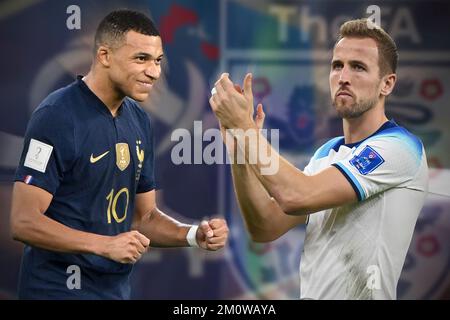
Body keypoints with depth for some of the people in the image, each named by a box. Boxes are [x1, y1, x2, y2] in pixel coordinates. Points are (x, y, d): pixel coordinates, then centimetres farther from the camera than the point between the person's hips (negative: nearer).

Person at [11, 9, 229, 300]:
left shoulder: (139, 121, 6)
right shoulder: (56, 117, -15)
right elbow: (24, 222, -19)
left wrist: (193, 235, -5)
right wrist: (105, 245, -27)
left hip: (117, 288, 7)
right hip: (60, 289, -7)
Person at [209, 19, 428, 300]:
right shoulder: (328, 153, 9)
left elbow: (295, 196, -24)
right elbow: (265, 228, 5)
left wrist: (243, 123, -16)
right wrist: (240, 151, -7)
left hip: (360, 293, -6)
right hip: (309, 292, 6)